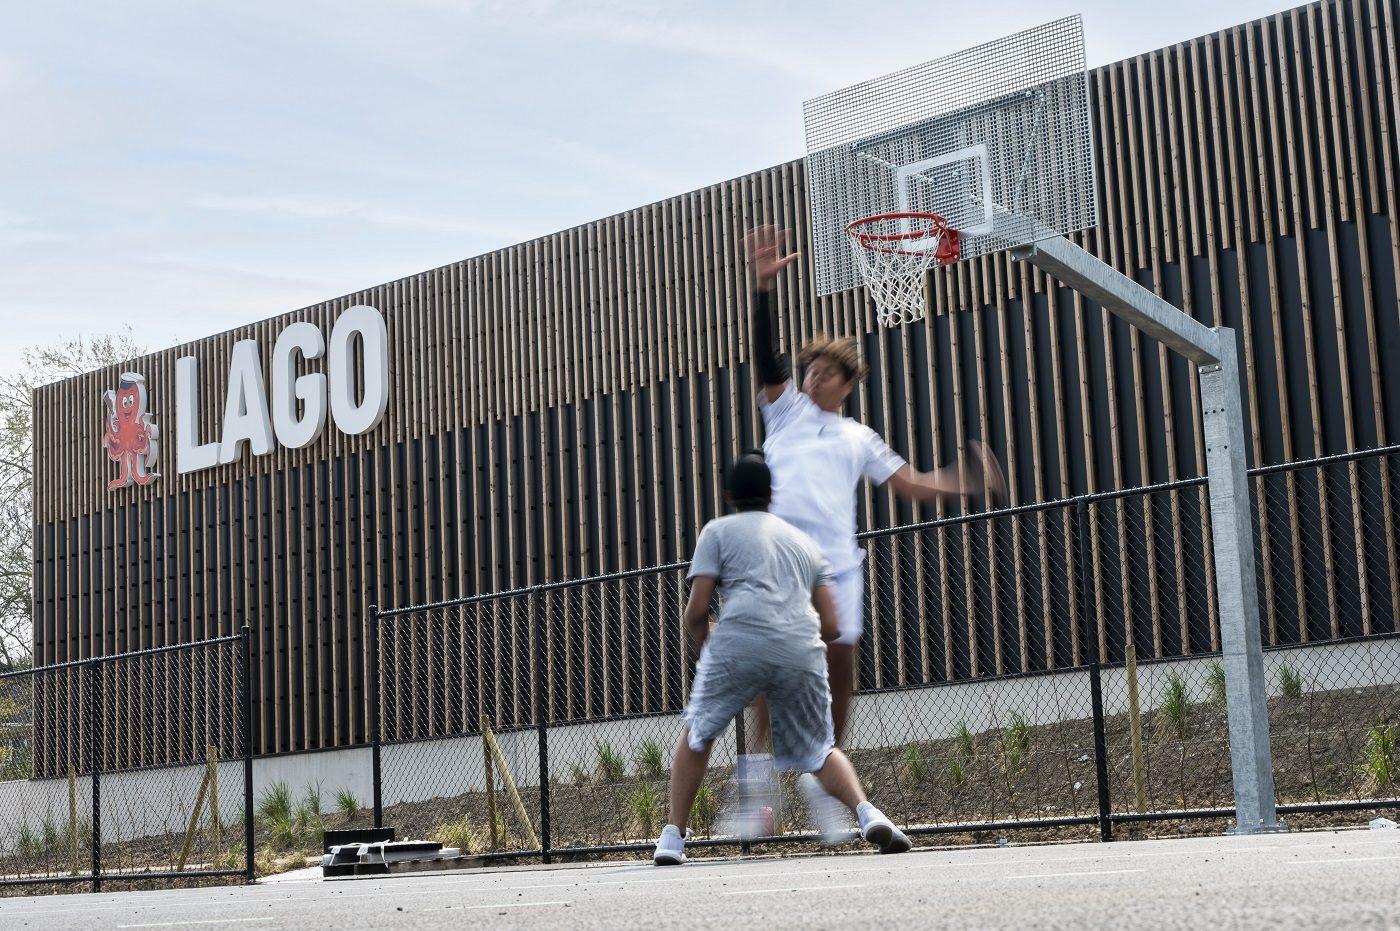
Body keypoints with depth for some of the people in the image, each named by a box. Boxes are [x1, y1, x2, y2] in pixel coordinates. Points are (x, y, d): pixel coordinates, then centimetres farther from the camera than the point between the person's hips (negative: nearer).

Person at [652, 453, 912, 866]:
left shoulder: (718, 531, 16)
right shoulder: (805, 541, 28)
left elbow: (696, 611, 7)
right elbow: (830, 626, 20)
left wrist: (702, 644, 28)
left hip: (738, 645, -3)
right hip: (803, 653, 3)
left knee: (697, 735, 18)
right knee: (820, 751, 16)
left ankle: (672, 837, 13)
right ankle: (866, 812, -10)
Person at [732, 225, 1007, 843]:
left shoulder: (860, 439, 23)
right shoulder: (786, 408, 18)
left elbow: (911, 485, 23)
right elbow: (765, 355, 4)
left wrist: (960, 484, 6)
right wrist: (763, 288, -8)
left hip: (837, 563, 2)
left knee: (840, 664, -3)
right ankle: (756, 781, -11)